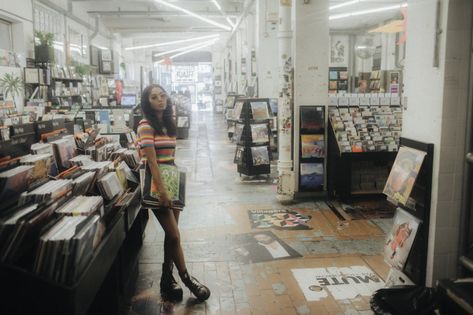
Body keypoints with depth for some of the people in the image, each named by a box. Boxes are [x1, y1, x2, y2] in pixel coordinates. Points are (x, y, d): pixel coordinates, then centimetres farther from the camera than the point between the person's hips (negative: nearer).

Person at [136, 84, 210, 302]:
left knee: (171, 234, 10)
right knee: (174, 235, -4)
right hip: (156, 182, -7)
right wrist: (161, 190, -21)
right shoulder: (146, 125, -10)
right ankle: (186, 279, 12)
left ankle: (167, 280, 22)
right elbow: (152, 161, -17)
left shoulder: (168, 124, 12)